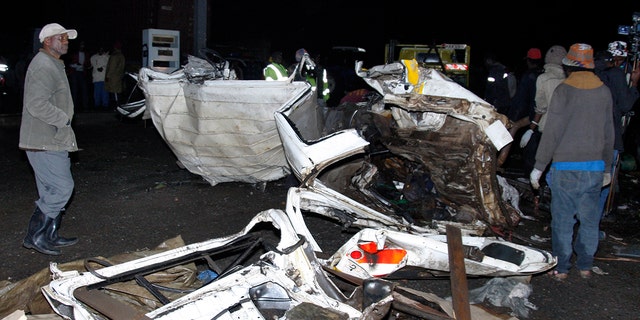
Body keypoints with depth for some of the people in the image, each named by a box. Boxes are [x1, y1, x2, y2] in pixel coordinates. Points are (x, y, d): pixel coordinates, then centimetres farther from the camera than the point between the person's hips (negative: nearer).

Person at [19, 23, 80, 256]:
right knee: (61, 187, -8)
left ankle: (49, 237, 23)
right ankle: (35, 236, 1)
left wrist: (64, 125, 18)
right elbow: (37, 105, -26)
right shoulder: (43, 66, -15)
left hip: (51, 141, 11)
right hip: (44, 143, -11)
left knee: (52, 191, 14)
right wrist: (64, 119, -16)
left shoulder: (53, 65, 19)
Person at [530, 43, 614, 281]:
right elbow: (608, 134, 10)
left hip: (566, 167, -4)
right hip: (595, 166, 4)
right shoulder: (604, 92, 5)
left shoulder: (563, 90, -9)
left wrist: (538, 167, -5)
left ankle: (561, 268, 11)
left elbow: (551, 133, -11)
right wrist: (607, 168, 19)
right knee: (589, 218, 13)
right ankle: (585, 266, 23)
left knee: (563, 219, 4)